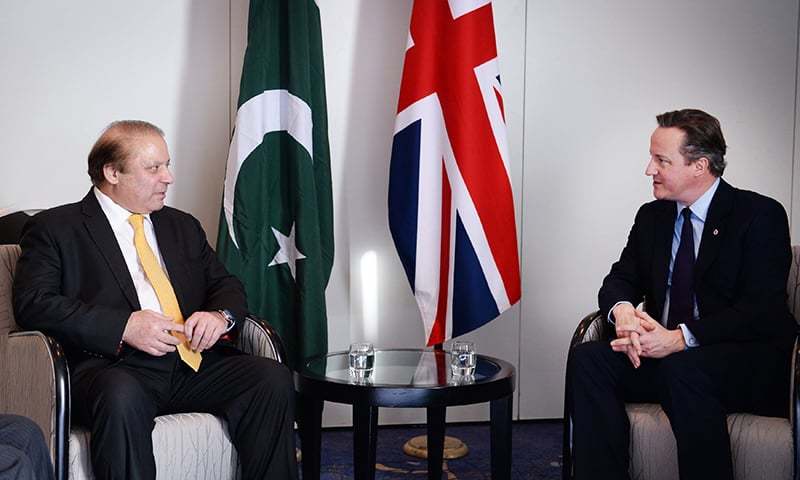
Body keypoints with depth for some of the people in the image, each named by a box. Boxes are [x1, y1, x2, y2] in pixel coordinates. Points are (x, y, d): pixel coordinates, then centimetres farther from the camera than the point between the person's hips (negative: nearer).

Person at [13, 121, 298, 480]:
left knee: (273, 379, -20)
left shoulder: (183, 226, 25)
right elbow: (33, 303, -5)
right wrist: (124, 326, -16)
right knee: (121, 396, -38)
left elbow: (226, 285, 23)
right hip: (111, 365, -4)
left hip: (194, 363, 5)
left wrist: (220, 316, -3)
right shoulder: (54, 228, 8)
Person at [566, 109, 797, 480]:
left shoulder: (760, 215, -7)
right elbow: (621, 279, 11)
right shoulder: (652, 216, 13)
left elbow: (761, 310, -15)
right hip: (665, 355, 6)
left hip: (745, 361, -5)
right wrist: (623, 309, -15)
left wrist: (680, 339, -27)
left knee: (684, 369, -37)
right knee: (588, 358, -20)